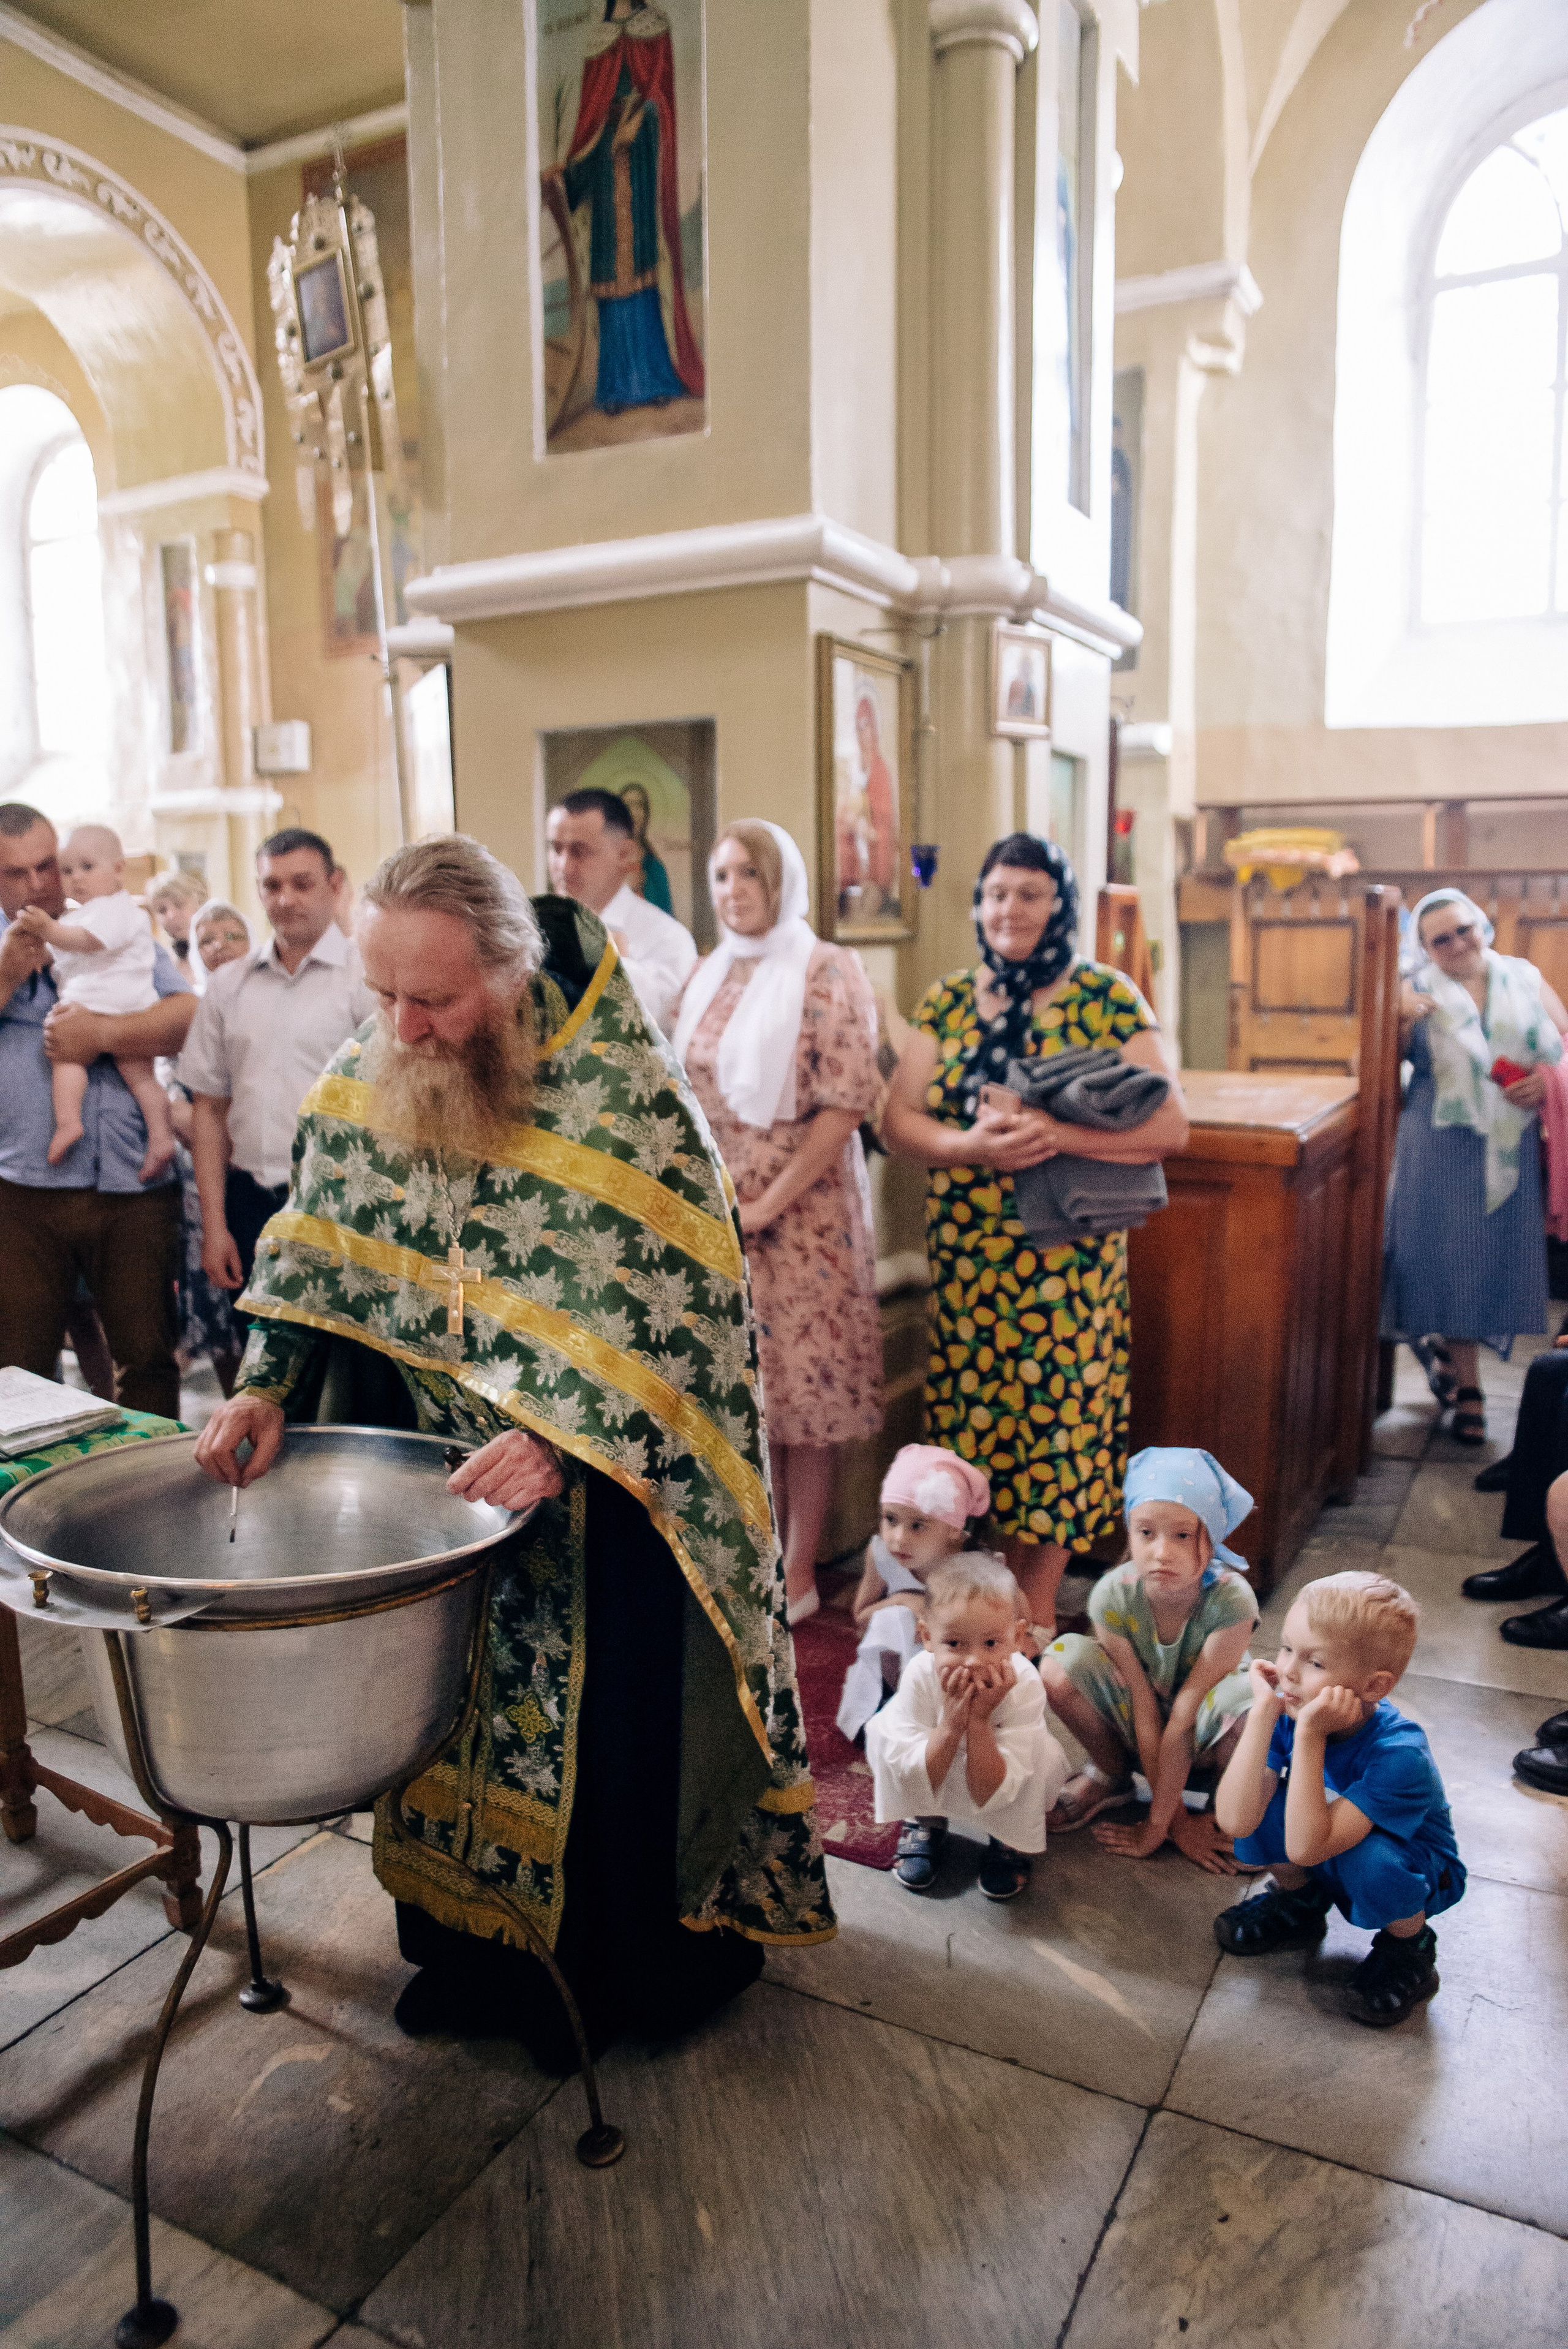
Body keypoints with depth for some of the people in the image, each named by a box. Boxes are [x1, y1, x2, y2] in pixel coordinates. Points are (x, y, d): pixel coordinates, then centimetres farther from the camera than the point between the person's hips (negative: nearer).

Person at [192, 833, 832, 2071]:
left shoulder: (626, 1089, -23)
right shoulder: (360, 1082, -6)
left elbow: (680, 1309, -24)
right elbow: (312, 1259, 6)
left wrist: (565, 1440, -33)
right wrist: (269, 1385, -6)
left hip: (603, 1487, -5)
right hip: (434, 1473, 5)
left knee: (603, 1725, 11)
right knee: (447, 1701, 19)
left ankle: (627, 1959, 37)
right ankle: (473, 1943, 43)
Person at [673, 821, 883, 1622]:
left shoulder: (828, 974, -6)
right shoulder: (707, 977, 11)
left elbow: (847, 1103, -14)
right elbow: (685, 1096, 14)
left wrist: (768, 1202, -15)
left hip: (801, 1213, -5)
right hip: (714, 1215, 5)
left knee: (801, 1383, 1)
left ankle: (799, 1574, 13)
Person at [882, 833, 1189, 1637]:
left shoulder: (1107, 1000, -1)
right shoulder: (947, 1000, 9)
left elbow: (1168, 1125, -8)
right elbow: (898, 1118, 5)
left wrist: (1053, 1134, -21)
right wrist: (971, 1145, -15)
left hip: (1067, 1259, -3)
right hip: (964, 1251, 3)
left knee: (1055, 1417, 2)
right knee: (969, 1414, 7)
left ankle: (1033, 1609, 17)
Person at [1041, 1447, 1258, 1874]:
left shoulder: (1231, 1601, -31)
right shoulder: (1113, 1596, -26)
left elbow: (1184, 1716, -30)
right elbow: (1146, 1712, -21)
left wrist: (1155, 1826, -23)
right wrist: (1176, 1818, -18)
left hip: (1204, 1729, -2)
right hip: (1139, 1725, 2)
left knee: (1255, 1701, -37)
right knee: (1061, 1663, -27)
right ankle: (1109, 1777, 3)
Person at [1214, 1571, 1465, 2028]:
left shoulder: (1399, 1754, -35)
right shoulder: (1289, 1712, -22)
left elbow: (1306, 1847, -43)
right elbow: (1235, 1822, -34)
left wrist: (1309, 1735, -47)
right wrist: (1263, 1712, -38)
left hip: (1415, 1874, -4)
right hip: (1326, 1868, 4)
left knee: (1368, 1857, -36)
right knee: (1259, 1795, -23)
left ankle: (1409, 1945, 0)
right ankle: (1299, 1902, 9)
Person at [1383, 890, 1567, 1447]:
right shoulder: (1418, 991, 2)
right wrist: (1402, 1024, -18)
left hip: (1514, 1148, 2)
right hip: (1442, 1149, -2)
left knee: (1499, 1256, 7)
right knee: (1450, 1259, 1)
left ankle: (1447, 1345, 33)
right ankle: (1467, 1389, 13)